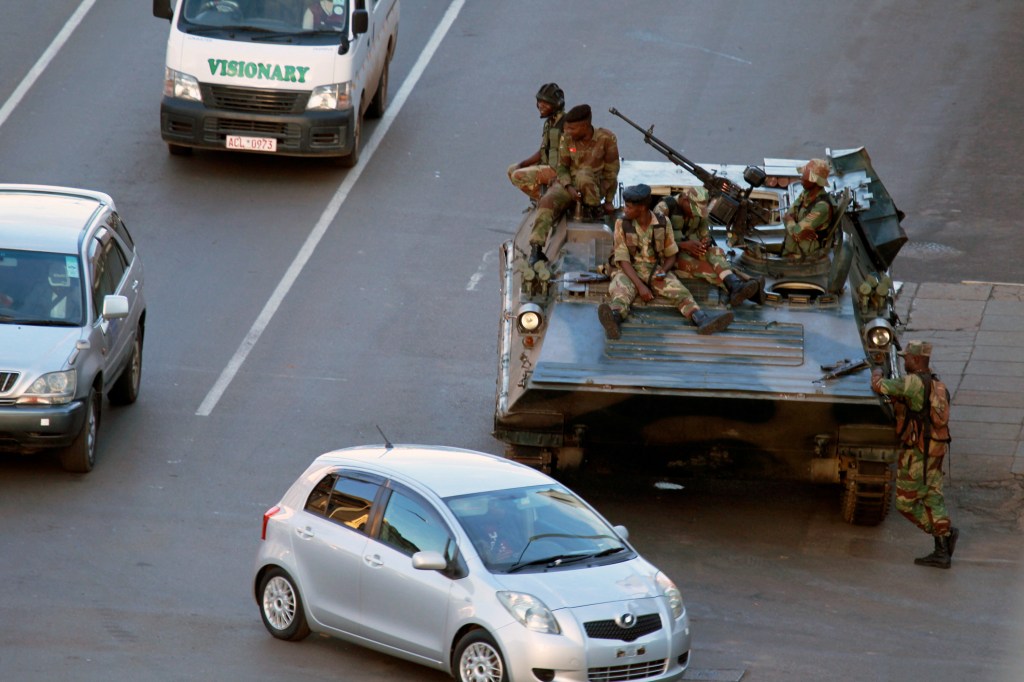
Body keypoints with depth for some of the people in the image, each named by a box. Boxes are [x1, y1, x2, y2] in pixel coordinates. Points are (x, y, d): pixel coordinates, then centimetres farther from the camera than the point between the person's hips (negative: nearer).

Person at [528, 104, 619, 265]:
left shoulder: (606, 139, -11)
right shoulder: (567, 139, -2)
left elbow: (611, 173, -6)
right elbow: (562, 167, 1)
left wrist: (608, 202, -5)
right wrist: (569, 188, -19)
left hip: (596, 186, -3)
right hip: (570, 183, 3)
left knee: (583, 175, -39)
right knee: (547, 201, -28)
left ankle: (594, 209, -12)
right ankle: (536, 247, -35)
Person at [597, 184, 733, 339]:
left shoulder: (662, 224, -1)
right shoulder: (622, 224, -7)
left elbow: (671, 255, 10)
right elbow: (623, 260, -10)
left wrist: (663, 270, -14)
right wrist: (640, 286, -23)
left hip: (656, 272, 2)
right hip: (630, 272, -2)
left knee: (679, 291, -27)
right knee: (621, 291, -37)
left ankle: (702, 320, -54)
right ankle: (614, 318, -71)